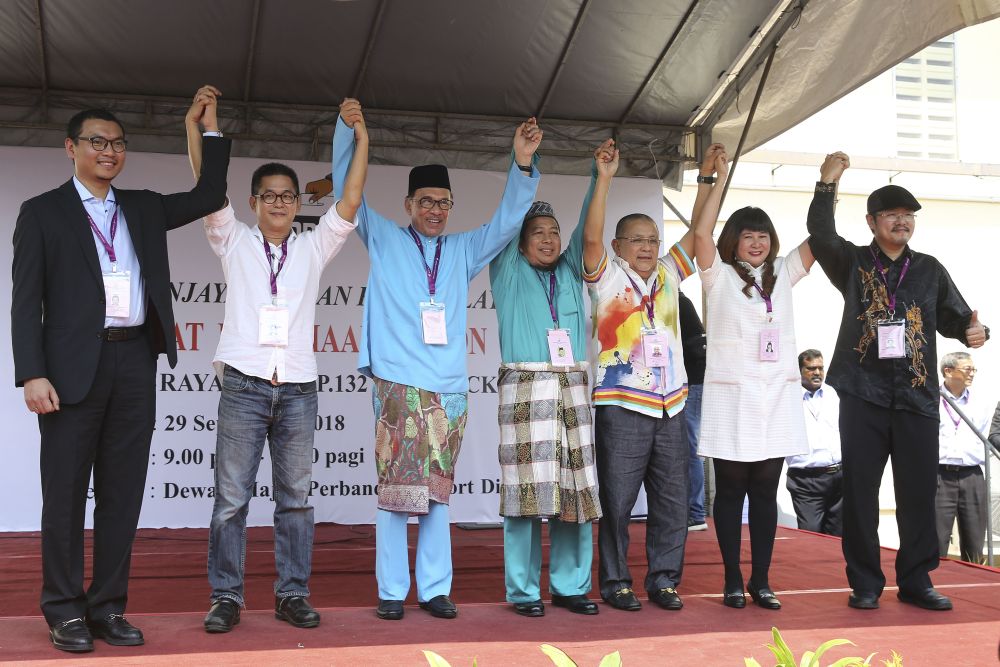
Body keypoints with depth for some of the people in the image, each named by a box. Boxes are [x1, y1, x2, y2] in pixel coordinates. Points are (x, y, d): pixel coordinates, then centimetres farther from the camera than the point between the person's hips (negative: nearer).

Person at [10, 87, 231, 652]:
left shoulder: (144, 208, 17)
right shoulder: (43, 212, 5)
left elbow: (209, 197, 16)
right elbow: (26, 300, -1)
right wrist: (32, 373, -11)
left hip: (135, 362, 4)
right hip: (74, 366, -4)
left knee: (124, 491, 6)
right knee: (66, 492, 3)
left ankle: (108, 607, 14)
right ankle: (66, 611, 12)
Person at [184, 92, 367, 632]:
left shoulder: (314, 248, 12)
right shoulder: (234, 242, 9)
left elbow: (350, 203, 3)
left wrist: (362, 141, -2)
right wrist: (198, 127, -8)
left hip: (298, 389, 2)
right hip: (244, 385, -1)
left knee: (295, 499, 5)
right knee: (231, 498, -1)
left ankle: (292, 594, 12)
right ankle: (226, 597, 7)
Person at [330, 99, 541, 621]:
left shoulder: (463, 251, 19)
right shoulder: (384, 239, 11)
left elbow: (506, 222, 14)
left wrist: (522, 167, 0)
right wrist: (346, 131, -6)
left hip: (449, 390, 3)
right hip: (398, 385, -3)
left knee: (437, 491, 5)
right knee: (394, 489, -5)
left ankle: (435, 589, 10)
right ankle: (392, 591, 2)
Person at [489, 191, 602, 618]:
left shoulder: (570, 272, 19)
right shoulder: (509, 271, 10)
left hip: (572, 389, 4)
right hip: (525, 389, -4)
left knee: (575, 488, 1)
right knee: (527, 488, -6)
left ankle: (571, 586, 11)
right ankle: (524, 591, 2)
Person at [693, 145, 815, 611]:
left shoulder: (782, 274, 13)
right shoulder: (719, 276, 1)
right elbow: (701, 233, -14)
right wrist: (718, 178, -14)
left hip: (777, 396, 4)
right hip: (732, 397, -4)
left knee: (765, 493, 6)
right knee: (731, 491, 2)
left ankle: (761, 581, 12)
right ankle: (733, 581, 9)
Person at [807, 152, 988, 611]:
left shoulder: (930, 270, 14)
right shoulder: (853, 263, 5)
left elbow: (954, 316, 13)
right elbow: (821, 236, -12)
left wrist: (973, 331, -10)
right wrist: (827, 184, -22)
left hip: (917, 397, 2)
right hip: (864, 395, -2)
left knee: (918, 492, 5)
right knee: (860, 491, 2)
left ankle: (915, 581, 17)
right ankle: (865, 583, 12)